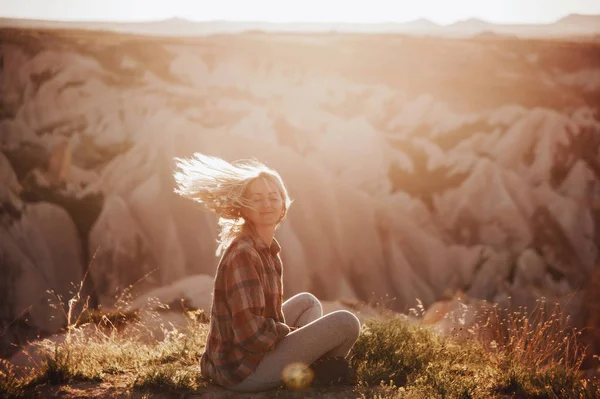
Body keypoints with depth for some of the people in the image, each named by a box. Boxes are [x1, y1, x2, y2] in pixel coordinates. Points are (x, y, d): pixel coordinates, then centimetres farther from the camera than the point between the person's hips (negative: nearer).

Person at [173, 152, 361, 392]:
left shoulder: (267, 249, 8)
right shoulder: (242, 254, -20)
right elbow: (250, 331, -26)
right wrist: (291, 334, -9)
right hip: (244, 370, -10)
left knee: (307, 302, 27)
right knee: (345, 323, -12)